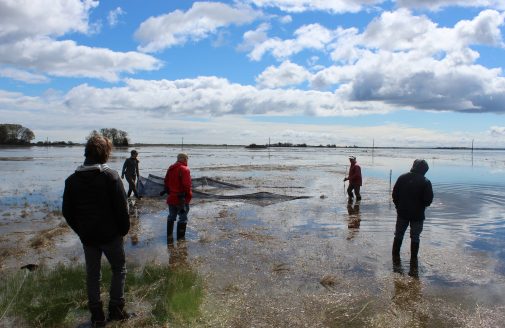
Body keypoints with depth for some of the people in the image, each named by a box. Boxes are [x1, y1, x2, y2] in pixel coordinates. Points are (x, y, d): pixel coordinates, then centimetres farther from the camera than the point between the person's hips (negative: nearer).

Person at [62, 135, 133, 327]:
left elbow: (67, 211, 5)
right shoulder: (110, 176, -14)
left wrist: (80, 230, 15)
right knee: (119, 269, 14)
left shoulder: (72, 179, 1)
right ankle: (116, 309, 15)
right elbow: (121, 208, -15)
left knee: (92, 274, 14)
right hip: (110, 235, -4)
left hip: (87, 237, 4)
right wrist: (124, 229, -1)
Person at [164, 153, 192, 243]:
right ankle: (180, 238, 9)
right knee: (183, 218, 5)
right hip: (182, 199, -7)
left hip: (171, 198, 7)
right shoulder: (184, 169, -17)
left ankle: (169, 236, 27)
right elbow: (186, 185, -22)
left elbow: (166, 182, 14)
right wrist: (189, 195, -9)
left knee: (171, 217, 20)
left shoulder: (170, 168, 7)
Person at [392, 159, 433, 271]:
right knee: (415, 238, 7)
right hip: (417, 215, -3)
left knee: (398, 235, 15)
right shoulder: (425, 182, -14)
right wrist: (421, 206, 8)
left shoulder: (402, 178, -4)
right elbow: (428, 200, -12)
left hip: (402, 212, 3)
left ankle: (395, 257, 20)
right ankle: (413, 260, 9)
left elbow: (394, 194, 0)